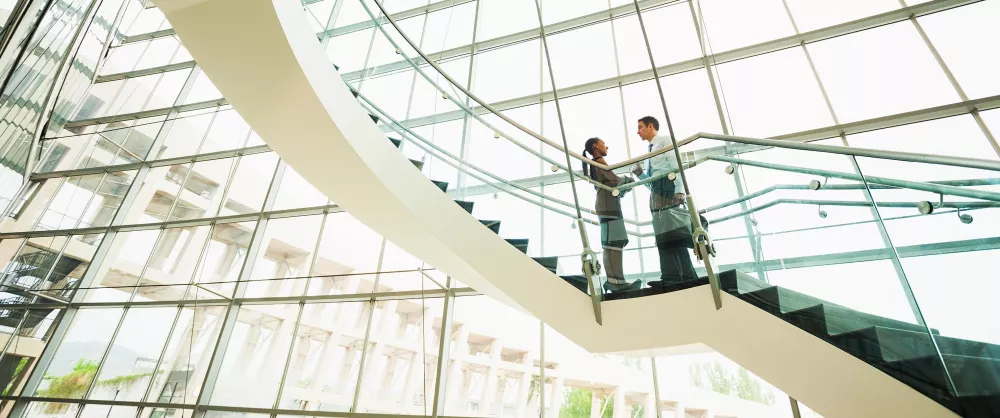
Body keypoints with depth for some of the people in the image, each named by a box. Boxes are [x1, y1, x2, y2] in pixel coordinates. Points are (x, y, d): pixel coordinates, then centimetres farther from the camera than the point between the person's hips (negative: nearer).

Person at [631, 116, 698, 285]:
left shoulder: (665, 140, 7)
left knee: (675, 235, -18)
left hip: (669, 189, -8)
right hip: (656, 193, 8)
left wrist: (679, 190, -21)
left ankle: (687, 277, -19)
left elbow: (676, 164, -8)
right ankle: (673, 278, -3)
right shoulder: (650, 151, 29)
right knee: (664, 237, -1)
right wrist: (640, 174, 7)